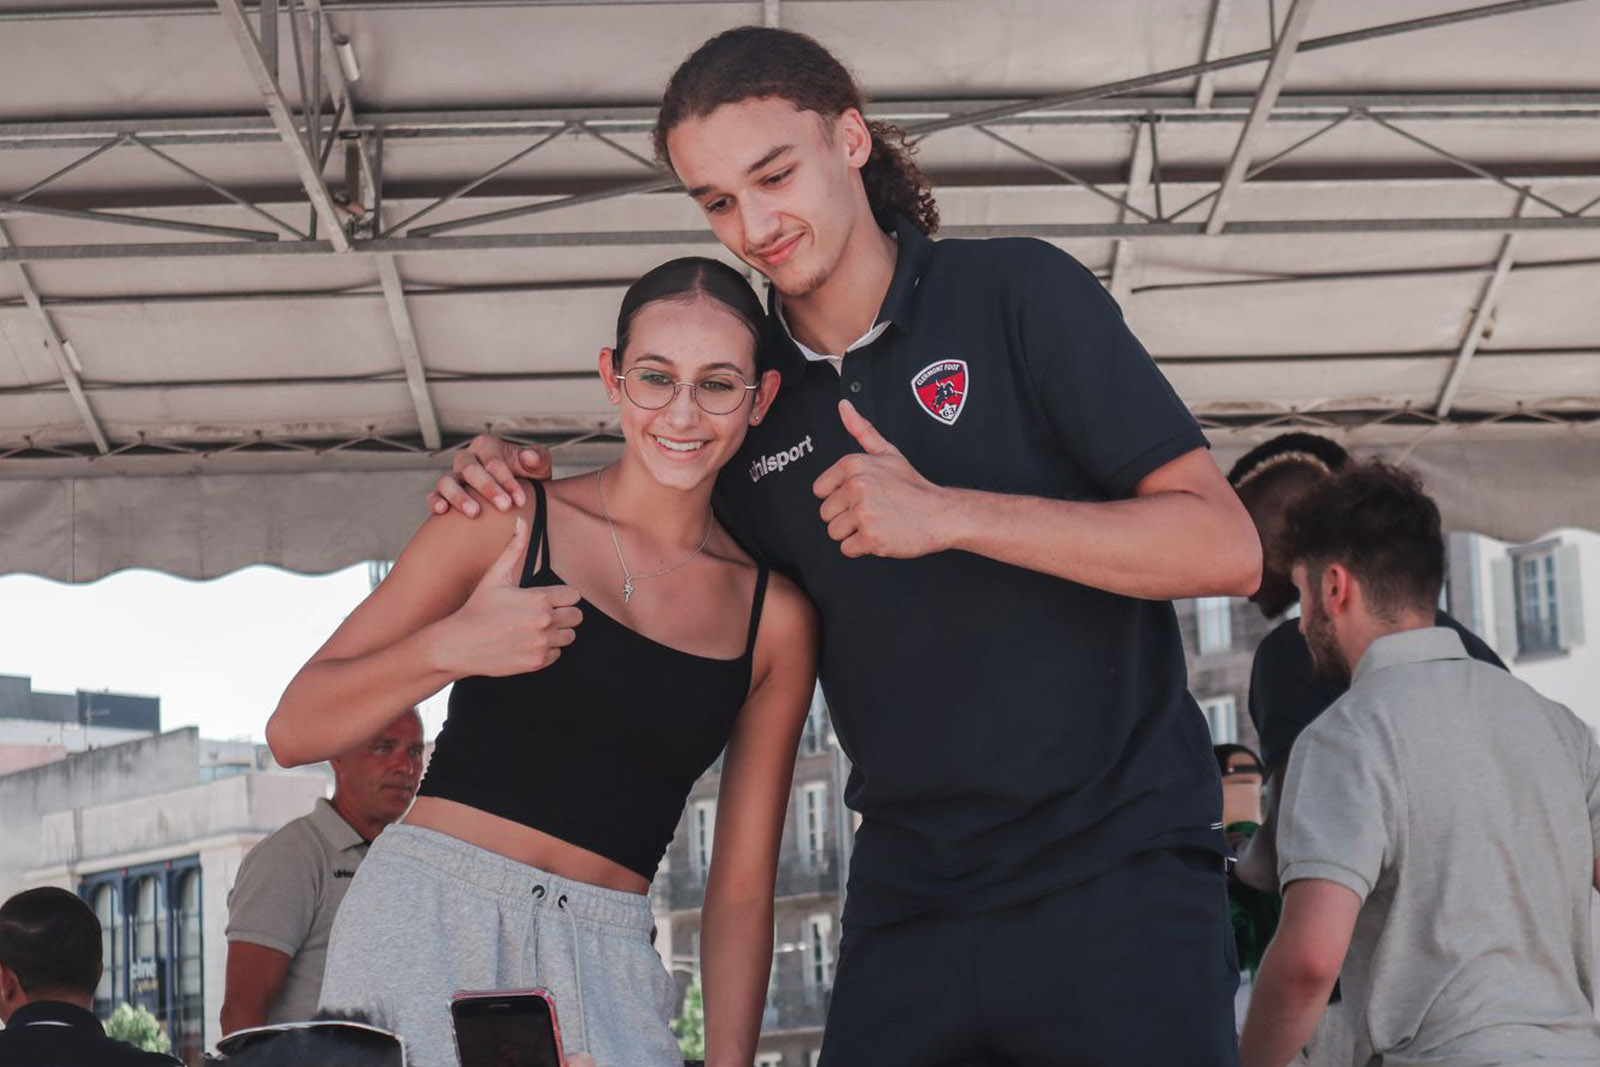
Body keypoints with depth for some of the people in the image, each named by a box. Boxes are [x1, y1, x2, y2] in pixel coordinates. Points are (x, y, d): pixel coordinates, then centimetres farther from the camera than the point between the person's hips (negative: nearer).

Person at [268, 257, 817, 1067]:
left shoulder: (775, 620, 10)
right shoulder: (506, 524, 2)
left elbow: (740, 890, 11)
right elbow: (294, 732, 0)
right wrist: (448, 648, -16)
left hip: (602, 969, 3)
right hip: (430, 926, -2)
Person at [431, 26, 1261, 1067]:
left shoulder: (1017, 292, -4)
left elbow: (1224, 546, -11)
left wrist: (948, 515, -20)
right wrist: (521, 498, 5)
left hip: (1116, 874, -4)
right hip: (909, 896, 4)